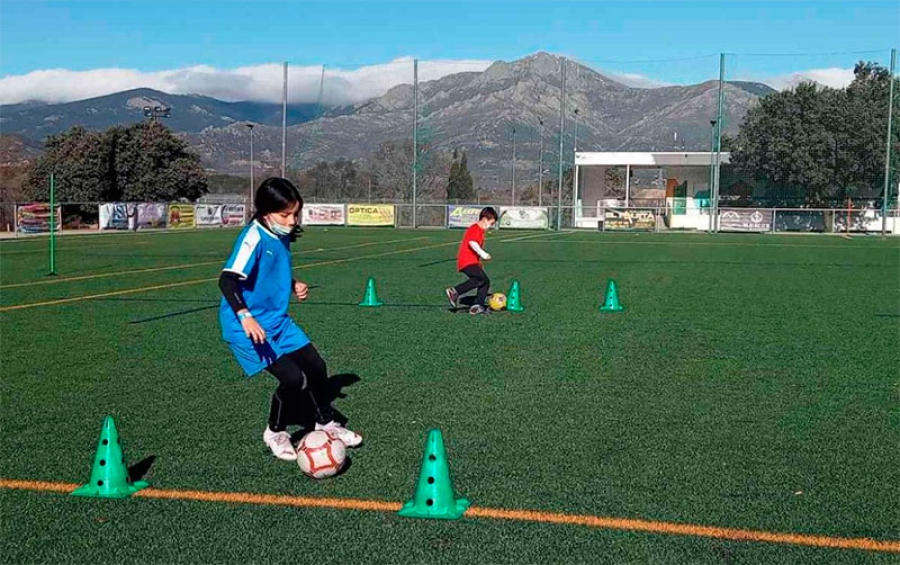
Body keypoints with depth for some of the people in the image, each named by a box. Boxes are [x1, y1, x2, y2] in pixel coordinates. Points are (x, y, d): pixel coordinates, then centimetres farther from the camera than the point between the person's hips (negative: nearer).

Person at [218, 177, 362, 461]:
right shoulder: (254, 237, -21)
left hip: (278, 320, 9)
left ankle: (326, 424, 34)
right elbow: (227, 279, -31)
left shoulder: (282, 237, 5)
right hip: (248, 326, -8)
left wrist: (294, 285, 5)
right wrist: (245, 316, -41)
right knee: (293, 378, -15)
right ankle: (275, 433, 12)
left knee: (316, 367, 10)